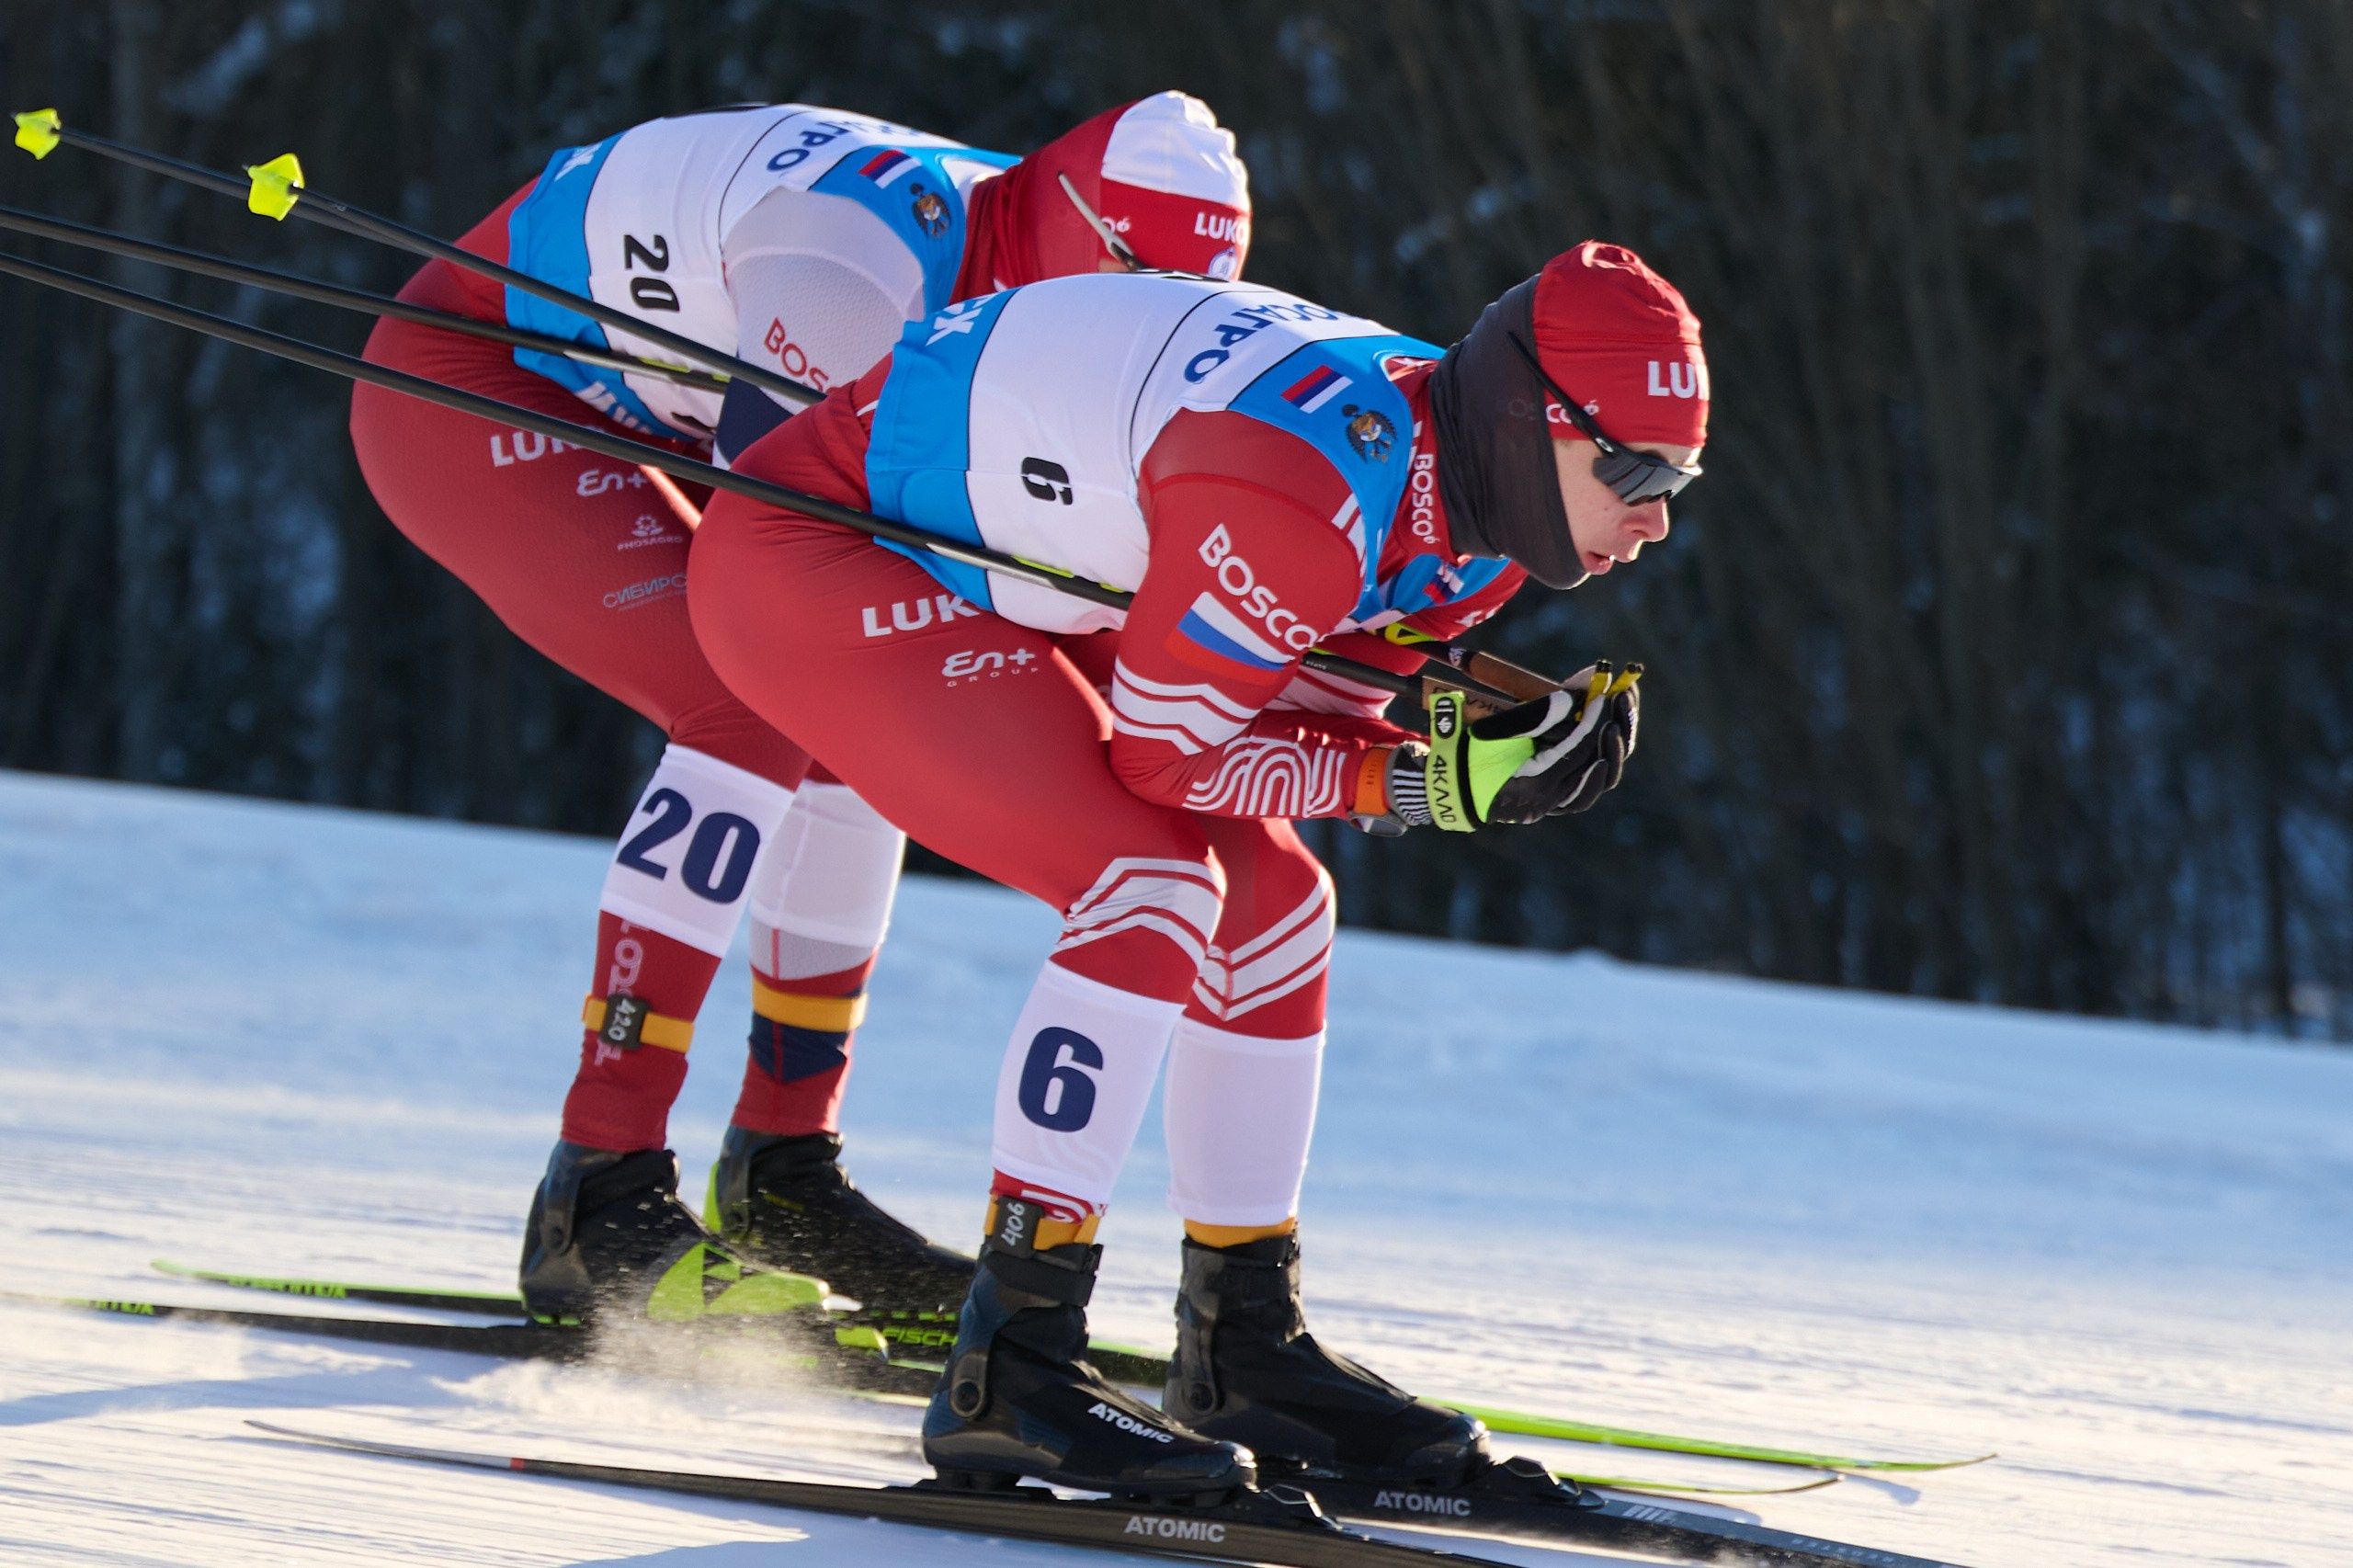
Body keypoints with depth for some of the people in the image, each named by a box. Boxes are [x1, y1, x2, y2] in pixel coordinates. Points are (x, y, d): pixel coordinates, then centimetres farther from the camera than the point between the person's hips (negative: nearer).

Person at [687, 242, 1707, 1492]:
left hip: (983, 578, 10)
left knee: (1271, 898, 7)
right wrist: (1424, 786, -25)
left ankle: (1243, 1350, 18)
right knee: (1152, 886, -21)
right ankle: (1005, 1375, -18)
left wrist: (1475, 755, -16)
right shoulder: (1303, 497, -33)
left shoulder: (1471, 496, -5)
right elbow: (1163, 751, -23)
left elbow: (1305, 721, 2)